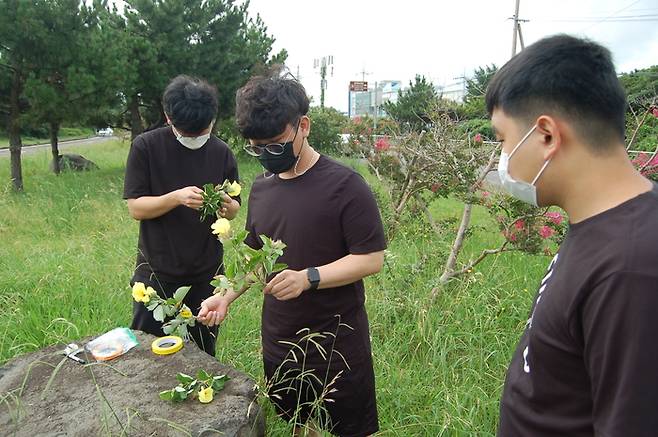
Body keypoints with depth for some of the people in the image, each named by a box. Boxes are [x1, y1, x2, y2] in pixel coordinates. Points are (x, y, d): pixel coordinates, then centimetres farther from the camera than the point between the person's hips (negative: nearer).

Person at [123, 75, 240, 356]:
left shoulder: (221, 153, 0)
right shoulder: (146, 146, -8)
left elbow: (234, 208, 6)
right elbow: (135, 207, -9)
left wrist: (226, 207, -18)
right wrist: (176, 198, -26)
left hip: (206, 272, 2)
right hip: (157, 271, -2)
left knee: (203, 354, 14)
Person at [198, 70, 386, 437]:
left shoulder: (345, 185, -17)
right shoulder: (261, 189, 3)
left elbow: (372, 259, -17)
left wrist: (308, 278, -28)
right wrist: (227, 296, -2)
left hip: (337, 342, -5)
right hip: (279, 340, 6)